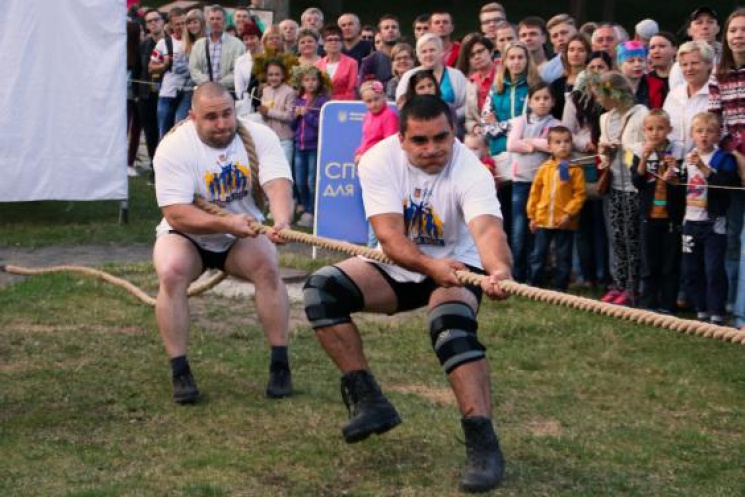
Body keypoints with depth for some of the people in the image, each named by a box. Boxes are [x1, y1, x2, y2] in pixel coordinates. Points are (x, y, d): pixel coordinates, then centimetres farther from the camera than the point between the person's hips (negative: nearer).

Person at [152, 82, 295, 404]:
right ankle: (180, 373, -21)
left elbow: (278, 184, -28)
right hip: (187, 236, -2)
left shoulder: (259, 136, -13)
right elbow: (176, 214, -28)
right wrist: (227, 224, -42)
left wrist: (282, 221, -50)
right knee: (171, 273, -31)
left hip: (243, 236, 2)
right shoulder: (174, 147, -20)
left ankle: (280, 366, -15)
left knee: (268, 267, -27)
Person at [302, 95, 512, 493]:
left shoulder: (470, 171, -26)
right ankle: (368, 401, -10)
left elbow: (487, 228, -45)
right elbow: (389, 236, -30)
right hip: (396, 267, 3)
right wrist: (431, 266, -50)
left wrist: (499, 269, -68)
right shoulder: (379, 161, -21)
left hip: (456, 266, -3)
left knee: (452, 325, -35)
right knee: (320, 290, -18)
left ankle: (482, 442, -31)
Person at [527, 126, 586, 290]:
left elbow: (579, 194, -9)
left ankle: (560, 287, 16)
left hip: (565, 222, -3)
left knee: (563, 257, 7)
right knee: (538, 254, 9)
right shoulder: (545, 168, 4)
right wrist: (532, 215, 5)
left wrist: (569, 213, -16)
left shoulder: (575, 169, -6)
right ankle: (534, 285, 19)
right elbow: (535, 192, 7)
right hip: (543, 220, 3)